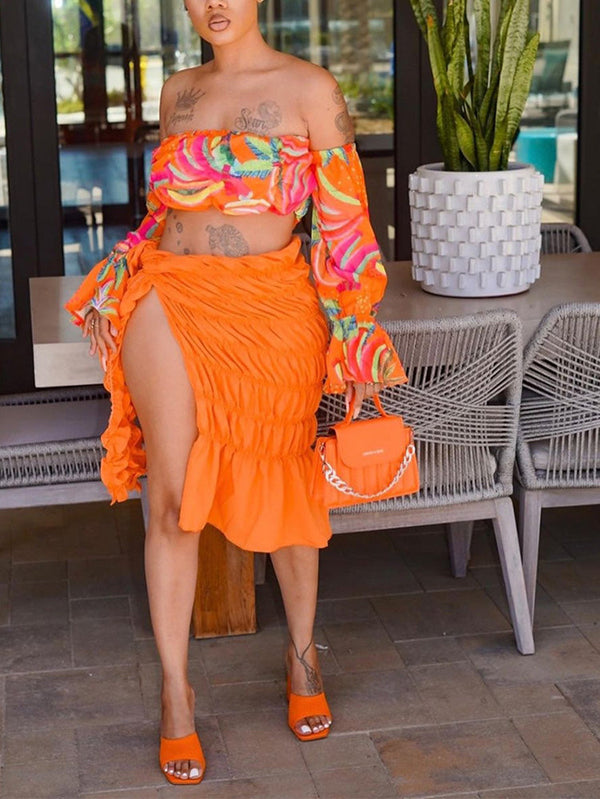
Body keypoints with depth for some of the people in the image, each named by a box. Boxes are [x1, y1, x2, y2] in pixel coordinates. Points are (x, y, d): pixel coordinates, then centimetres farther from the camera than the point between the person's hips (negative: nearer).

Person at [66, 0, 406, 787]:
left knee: (282, 489, 10)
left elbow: (343, 216, -5)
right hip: (171, 303, 3)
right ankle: (176, 692, 12)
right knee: (173, 503, -1)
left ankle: (303, 656, 33)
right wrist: (114, 286, 10)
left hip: (270, 309, -3)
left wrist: (354, 335, -8)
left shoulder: (309, 89, -4)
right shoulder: (178, 90, 10)